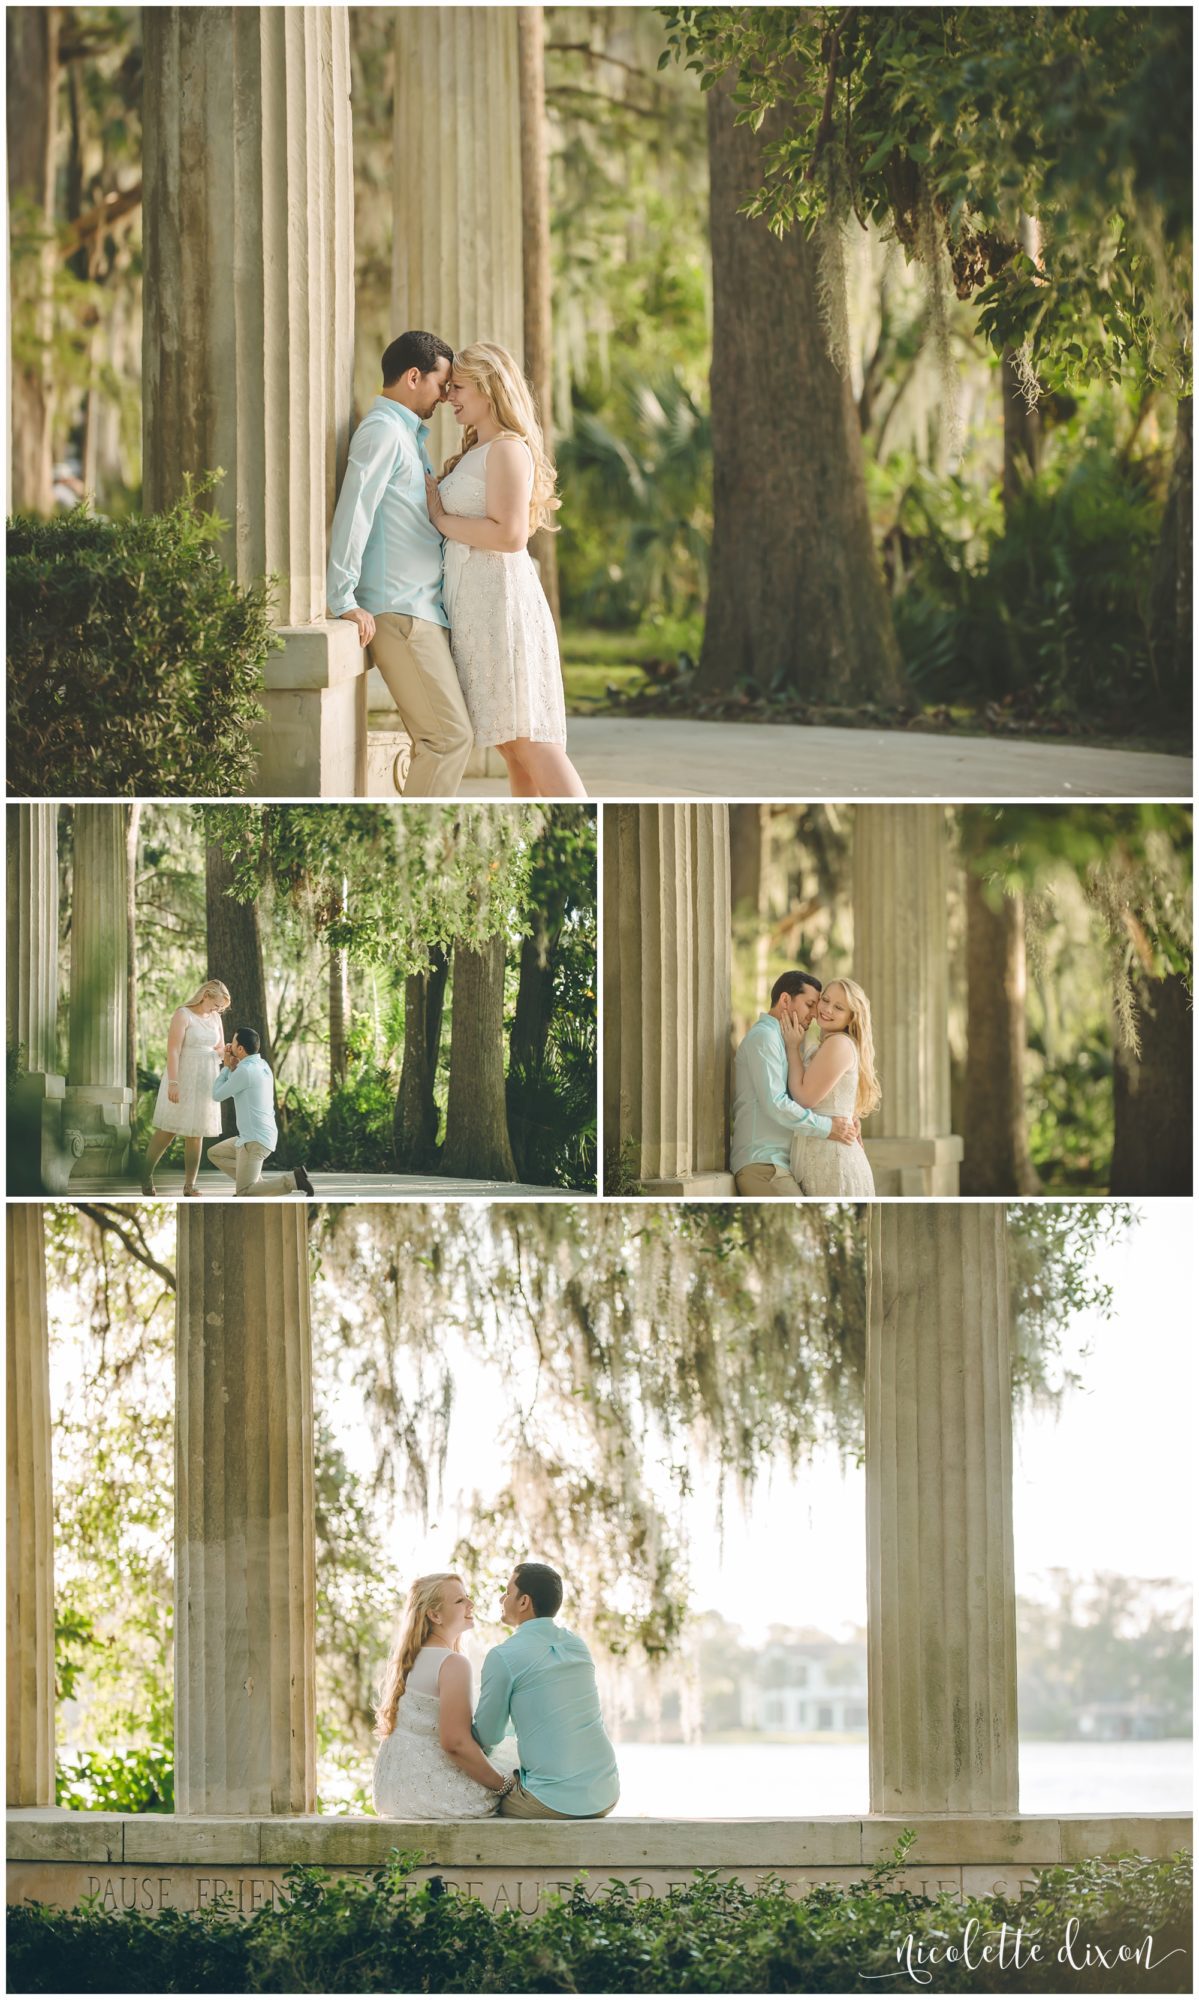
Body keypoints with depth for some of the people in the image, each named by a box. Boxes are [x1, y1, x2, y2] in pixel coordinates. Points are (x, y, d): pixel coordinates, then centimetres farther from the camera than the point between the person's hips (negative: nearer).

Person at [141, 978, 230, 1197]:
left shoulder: (215, 1018, 11)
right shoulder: (183, 1015, -10)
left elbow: (220, 1050, 16)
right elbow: (173, 1050, -17)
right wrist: (173, 1082, -24)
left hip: (205, 1081, 6)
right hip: (182, 1080, -6)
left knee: (196, 1134, 4)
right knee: (168, 1130, -2)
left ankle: (190, 1184, 6)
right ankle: (147, 1175, 13)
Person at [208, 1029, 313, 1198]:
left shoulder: (245, 1070, -19)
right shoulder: (262, 1065, 10)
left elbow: (218, 1095, -6)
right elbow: (236, 1092, 23)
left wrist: (226, 1067, 6)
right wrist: (232, 1067, 9)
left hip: (255, 1141, -10)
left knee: (244, 1195, -9)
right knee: (214, 1154, 22)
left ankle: (293, 1180, -16)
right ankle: (255, 1182, 10)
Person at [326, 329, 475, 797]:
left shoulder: (408, 434, 22)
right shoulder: (382, 431, -10)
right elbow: (354, 512, -18)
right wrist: (344, 599, -22)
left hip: (423, 609, 10)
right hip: (399, 612, -10)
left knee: (442, 737, 8)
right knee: (449, 735, -13)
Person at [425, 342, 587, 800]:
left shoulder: (508, 449, -9)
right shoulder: (474, 453, 19)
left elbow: (510, 534, -19)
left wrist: (443, 520, -10)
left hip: (501, 601, -10)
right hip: (473, 607, 10)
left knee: (531, 742, -13)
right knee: (513, 748, 7)